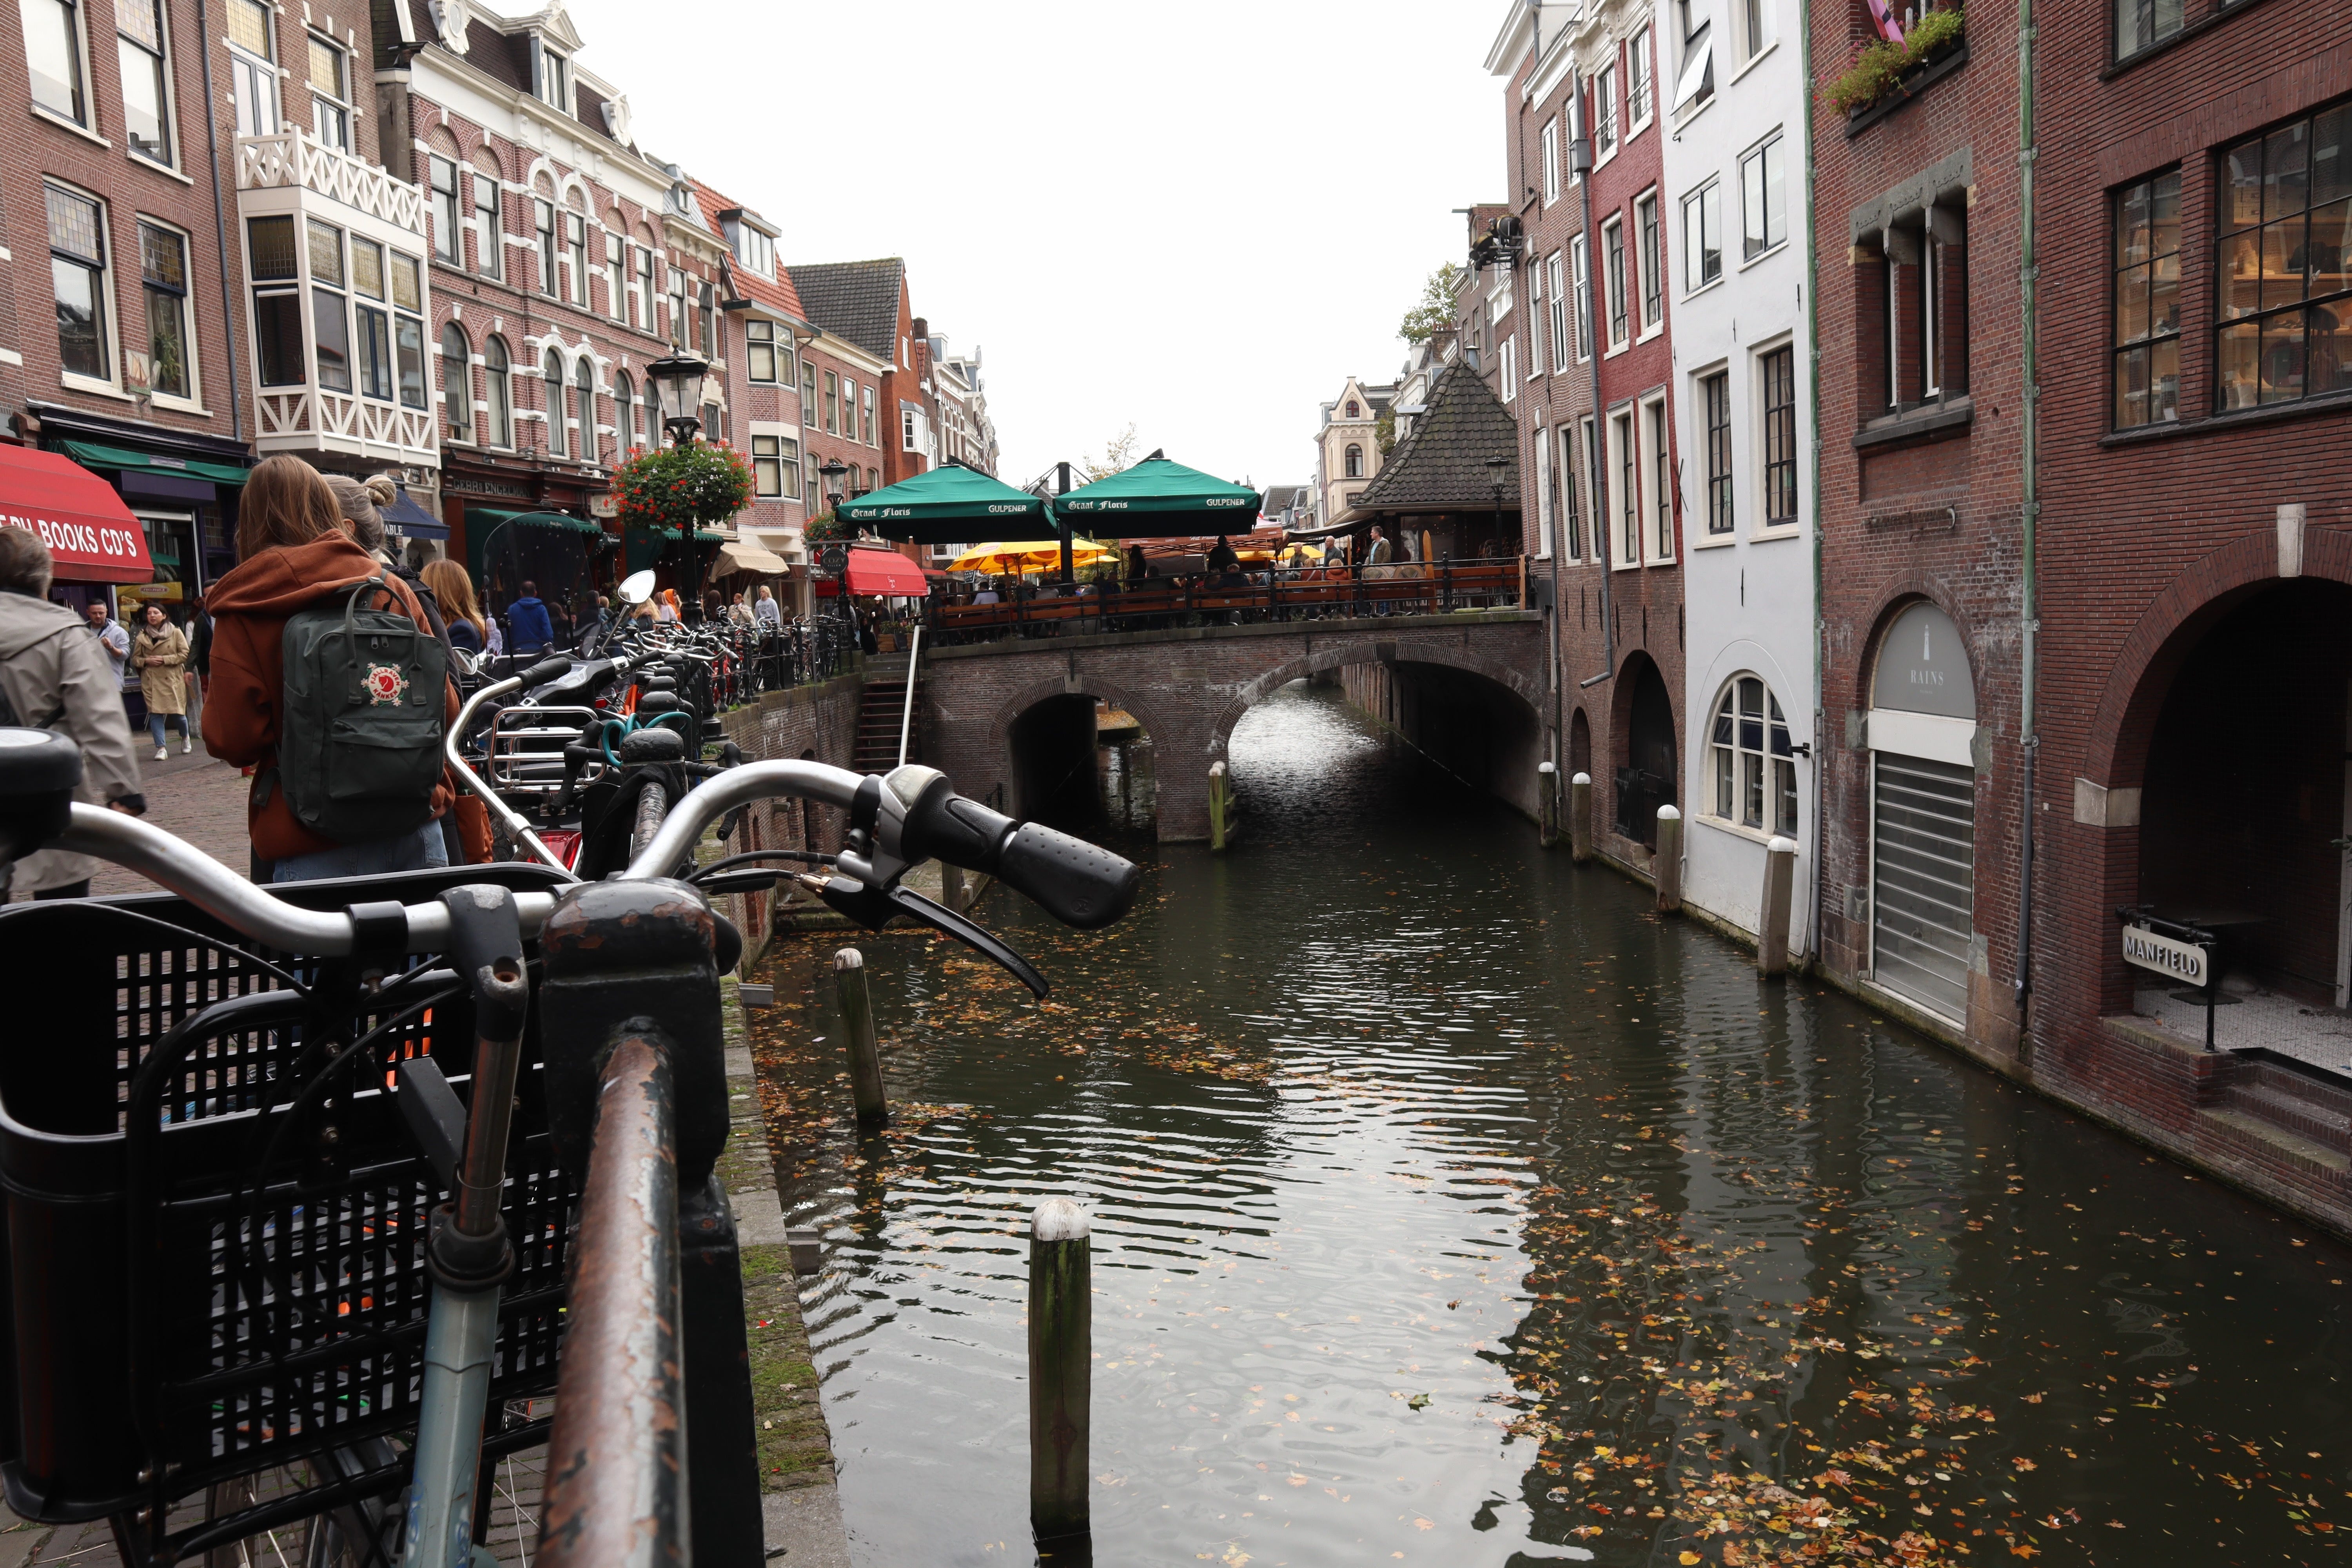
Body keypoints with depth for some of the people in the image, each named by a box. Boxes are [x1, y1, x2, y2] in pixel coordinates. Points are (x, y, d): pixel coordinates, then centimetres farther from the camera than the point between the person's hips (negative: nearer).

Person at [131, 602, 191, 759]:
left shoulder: (176, 633, 2)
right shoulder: (141, 637, 8)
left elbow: (185, 654, -2)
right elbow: (135, 659, 13)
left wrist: (164, 659, -11)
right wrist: (147, 661, -7)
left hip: (173, 680, -2)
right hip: (151, 681, 2)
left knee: (178, 713, -1)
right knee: (155, 714, -5)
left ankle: (185, 738, 29)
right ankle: (161, 748, -3)